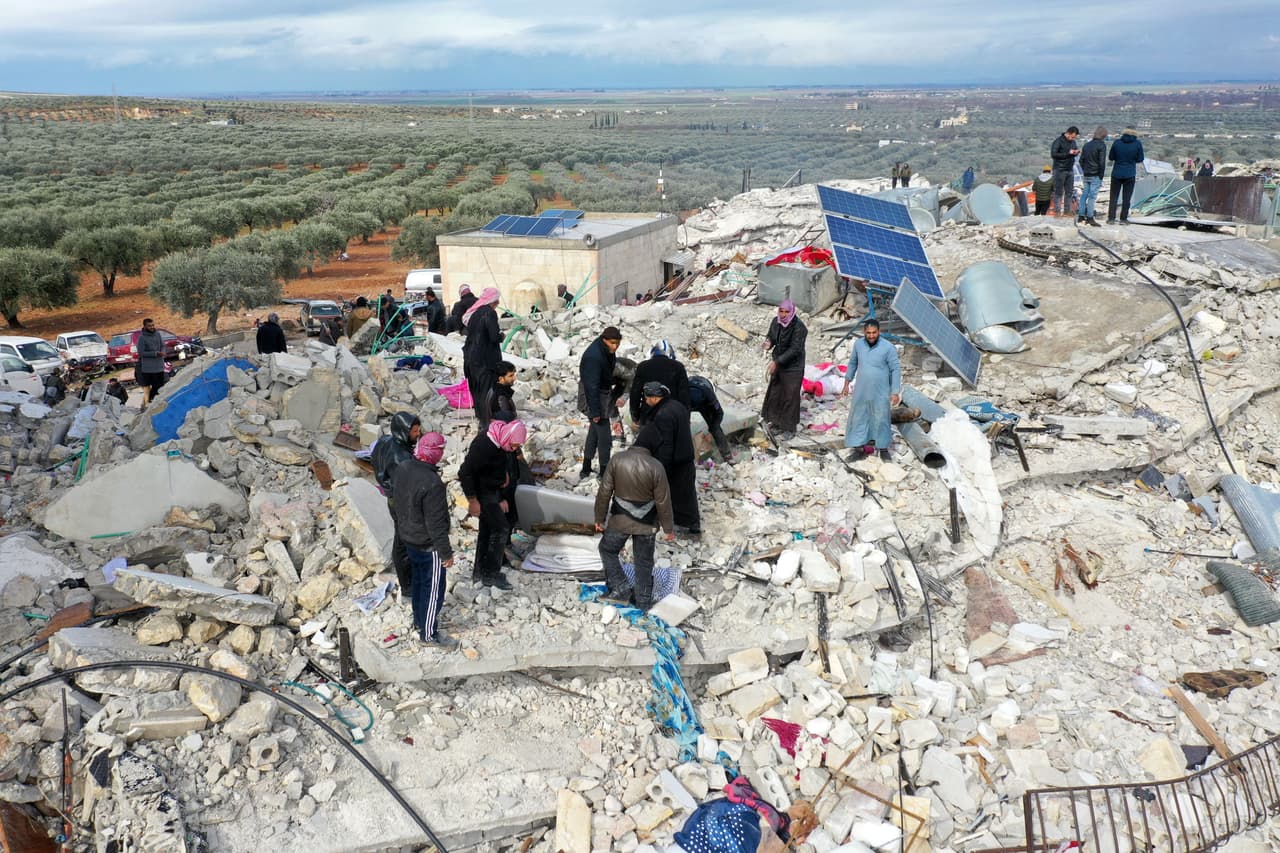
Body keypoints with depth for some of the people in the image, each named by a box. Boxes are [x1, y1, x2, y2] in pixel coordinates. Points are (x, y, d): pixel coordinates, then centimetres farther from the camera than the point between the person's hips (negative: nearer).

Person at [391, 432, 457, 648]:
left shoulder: (403, 468, -6)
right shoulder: (432, 484, -33)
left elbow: (396, 498, 10)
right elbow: (436, 523, -27)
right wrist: (446, 552, -16)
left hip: (408, 537, 9)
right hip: (427, 544, -9)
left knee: (418, 578, 26)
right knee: (434, 588, 7)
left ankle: (419, 620, 43)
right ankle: (429, 634, 20)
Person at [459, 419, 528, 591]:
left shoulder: (500, 442, -2)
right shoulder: (484, 446, -30)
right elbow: (465, 473, -27)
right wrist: (472, 500, -22)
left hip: (492, 491, 9)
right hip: (482, 493, -9)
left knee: (487, 529, 16)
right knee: (501, 528, -7)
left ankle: (480, 571, 28)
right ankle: (491, 574, 2)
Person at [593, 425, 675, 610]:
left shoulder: (617, 459, -14)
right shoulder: (656, 467, -19)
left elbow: (604, 492, -8)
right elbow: (663, 502, -12)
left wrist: (600, 518, 6)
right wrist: (669, 528, 2)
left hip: (620, 520, 0)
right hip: (647, 524, 0)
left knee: (607, 549, 23)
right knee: (644, 561, 16)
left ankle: (620, 588, 17)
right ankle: (643, 600, 27)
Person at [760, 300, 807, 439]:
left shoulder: (798, 327, -23)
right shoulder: (776, 321, -6)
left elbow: (794, 349, -26)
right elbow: (771, 337, 6)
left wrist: (777, 361, -30)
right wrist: (768, 343, -19)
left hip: (792, 367, -6)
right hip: (778, 363, 6)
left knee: (790, 396, 4)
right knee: (774, 393, 15)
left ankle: (790, 428, 18)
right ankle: (777, 423, 33)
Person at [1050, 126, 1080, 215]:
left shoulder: (1072, 141, 12)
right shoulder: (1058, 141, -10)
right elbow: (1053, 154, -18)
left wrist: (1076, 152, -4)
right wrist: (1068, 153, -21)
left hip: (1070, 170, 7)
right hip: (1060, 170, -7)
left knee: (1069, 192, 8)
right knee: (1058, 192, -4)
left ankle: (1067, 211, 14)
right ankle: (1057, 211, 0)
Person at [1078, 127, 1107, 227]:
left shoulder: (1087, 144, 12)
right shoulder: (1101, 145, -9)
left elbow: (1081, 160, 13)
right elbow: (1102, 162, -13)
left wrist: (1084, 171, 17)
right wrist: (1101, 176, -8)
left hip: (1086, 175, 6)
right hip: (1095, 175, -6)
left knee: (1084, 194, 12)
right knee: (1093, 196, -5)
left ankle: (1081, 216, 11)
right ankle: (1089, 218, -6)